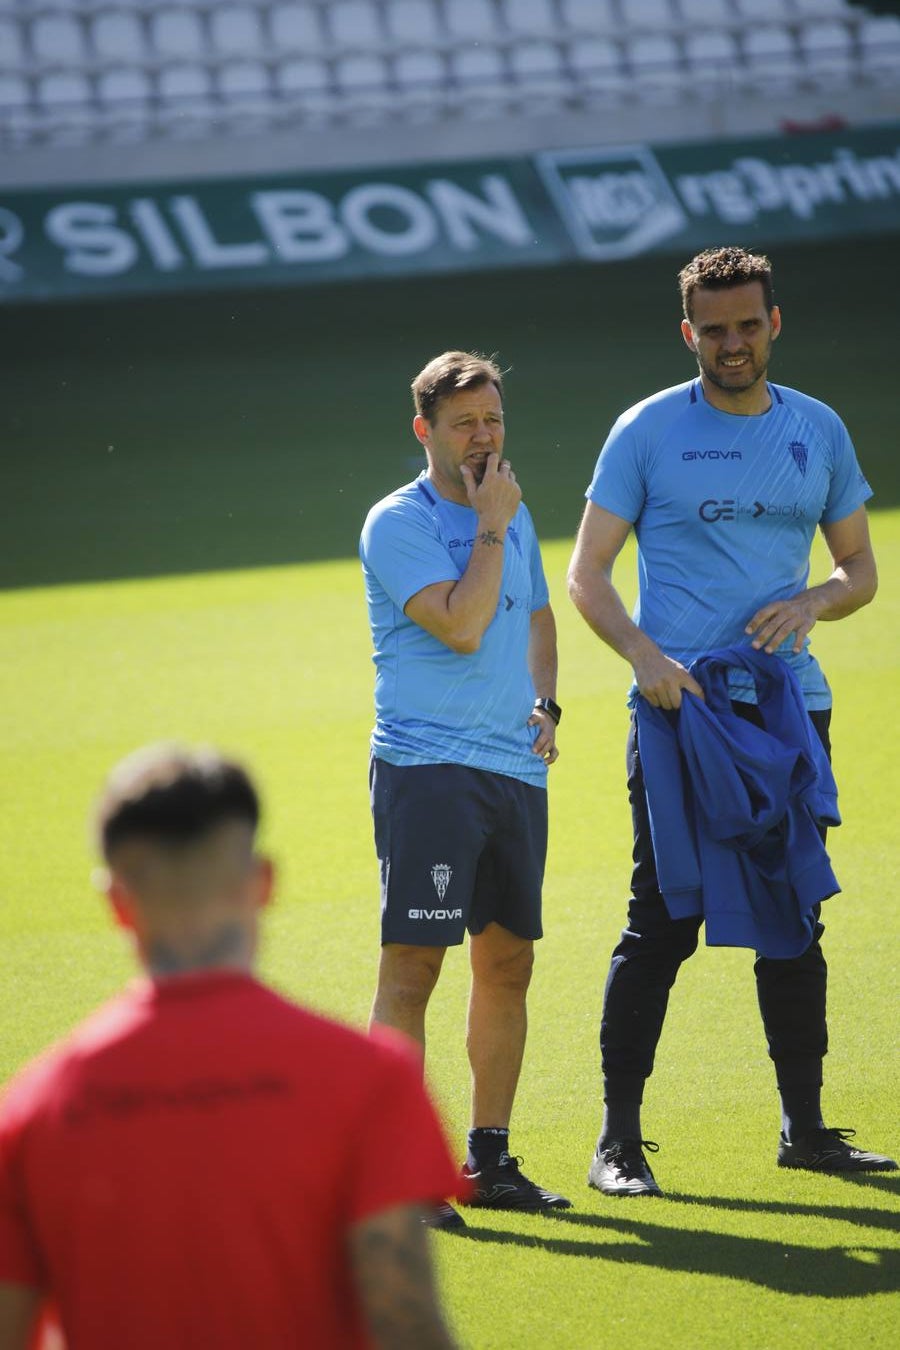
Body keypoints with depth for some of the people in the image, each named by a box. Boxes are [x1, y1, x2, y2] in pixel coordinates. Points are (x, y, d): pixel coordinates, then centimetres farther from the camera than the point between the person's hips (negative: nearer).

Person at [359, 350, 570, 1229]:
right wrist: (490, 528, -12)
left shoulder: (512, 516, 15)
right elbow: (461, 626, -19)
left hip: (516, 766, 7)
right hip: (426, 768, -7)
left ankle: (490, 1158, 18)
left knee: (506, 962, 10)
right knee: (411, 965, -9)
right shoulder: (398, 523, -8)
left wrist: (544, 702, 12)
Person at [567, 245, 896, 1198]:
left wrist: (811, 602, -7)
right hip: (679, 708, -4)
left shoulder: (818, 431, 10)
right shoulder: (647, 431, -1)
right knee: (660, 927, -6)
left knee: (793, 921, 7)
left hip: (789, 707, 4)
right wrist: (646, 656, -18)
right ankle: (618, 1138, -1)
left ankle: (803, 1127, 16)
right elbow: (586, 574, -1)